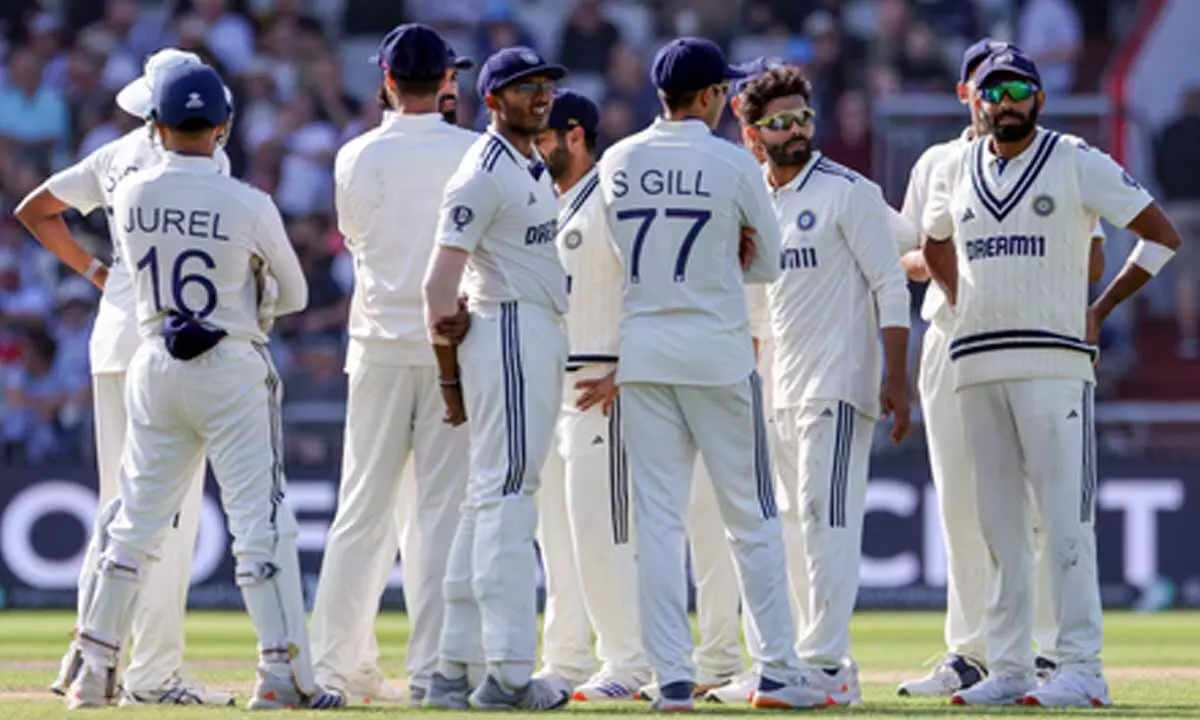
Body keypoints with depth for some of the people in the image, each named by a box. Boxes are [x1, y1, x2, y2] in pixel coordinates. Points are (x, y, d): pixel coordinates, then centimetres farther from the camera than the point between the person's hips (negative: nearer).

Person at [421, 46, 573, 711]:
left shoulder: (531, 168, 18)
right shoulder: (483, 174, -12)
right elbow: (439, 282, -16)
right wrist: (449, 374, -17)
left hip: (542, 333, 10)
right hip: (508, 331, -10)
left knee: (492, 500, 11)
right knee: (506, 499, -11)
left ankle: (452, 670, 14)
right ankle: (509, 674, -14)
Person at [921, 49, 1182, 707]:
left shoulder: (1078, 163, -1)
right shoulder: (955, 172, 13)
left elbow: (1161, 235, 1)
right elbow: (935, 246, 33)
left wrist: (1099, 311, -2)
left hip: (1053, 364, -5)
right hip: (976, 367, 5)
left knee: (1064, 519, -10)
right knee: (998, 525, 6)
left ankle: (1081, 669, -13)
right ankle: (1009, 670, 9)